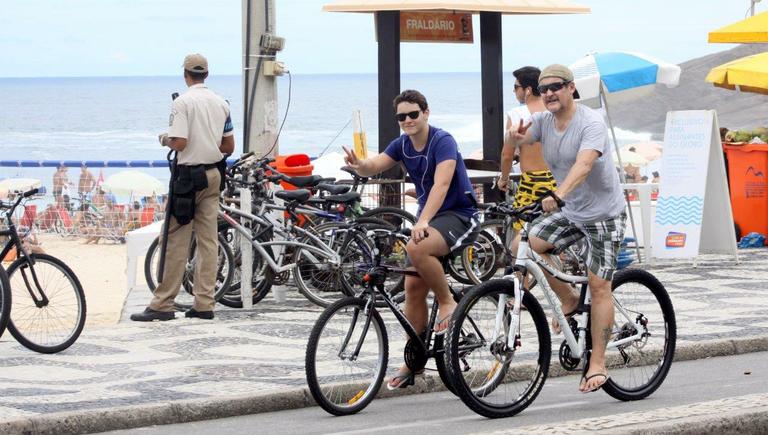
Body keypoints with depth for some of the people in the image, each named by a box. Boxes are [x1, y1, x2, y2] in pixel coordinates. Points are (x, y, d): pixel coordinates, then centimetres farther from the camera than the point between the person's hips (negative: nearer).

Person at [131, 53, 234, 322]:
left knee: (176, 240, -4)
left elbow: (179, 143, -19)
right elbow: (229, 146, 11)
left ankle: (163, 304, -4)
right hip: (213, 175, 6)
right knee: (208, 240, 5)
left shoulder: (183, 102, -12)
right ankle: (204, 304, 4)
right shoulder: (221, 103, 9)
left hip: (189, 175, -6)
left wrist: (164, 139, 1)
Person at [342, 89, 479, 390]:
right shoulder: (402, 145, 5)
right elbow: (374, 166, -9)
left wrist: (423, 222, -42)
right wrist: (359, 165, -34)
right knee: (414, 287, 1)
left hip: (458, 215, -7)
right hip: (429, 217, 8)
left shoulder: (443, 142, -17)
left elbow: (441, 184, -30)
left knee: (417, 249, -35)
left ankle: (447, 302, -13)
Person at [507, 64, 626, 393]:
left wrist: (558, 196, -52)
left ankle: (597, 363, -1)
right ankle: (568, 300, 8)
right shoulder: (543, 121, 0)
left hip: (603, 214, -6)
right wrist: (515, 137, -38)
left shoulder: (591, 123, -21)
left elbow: (583, 164, -36)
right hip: (569, 211, 6)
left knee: (599, 286, -8)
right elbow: (514, 143, -12)